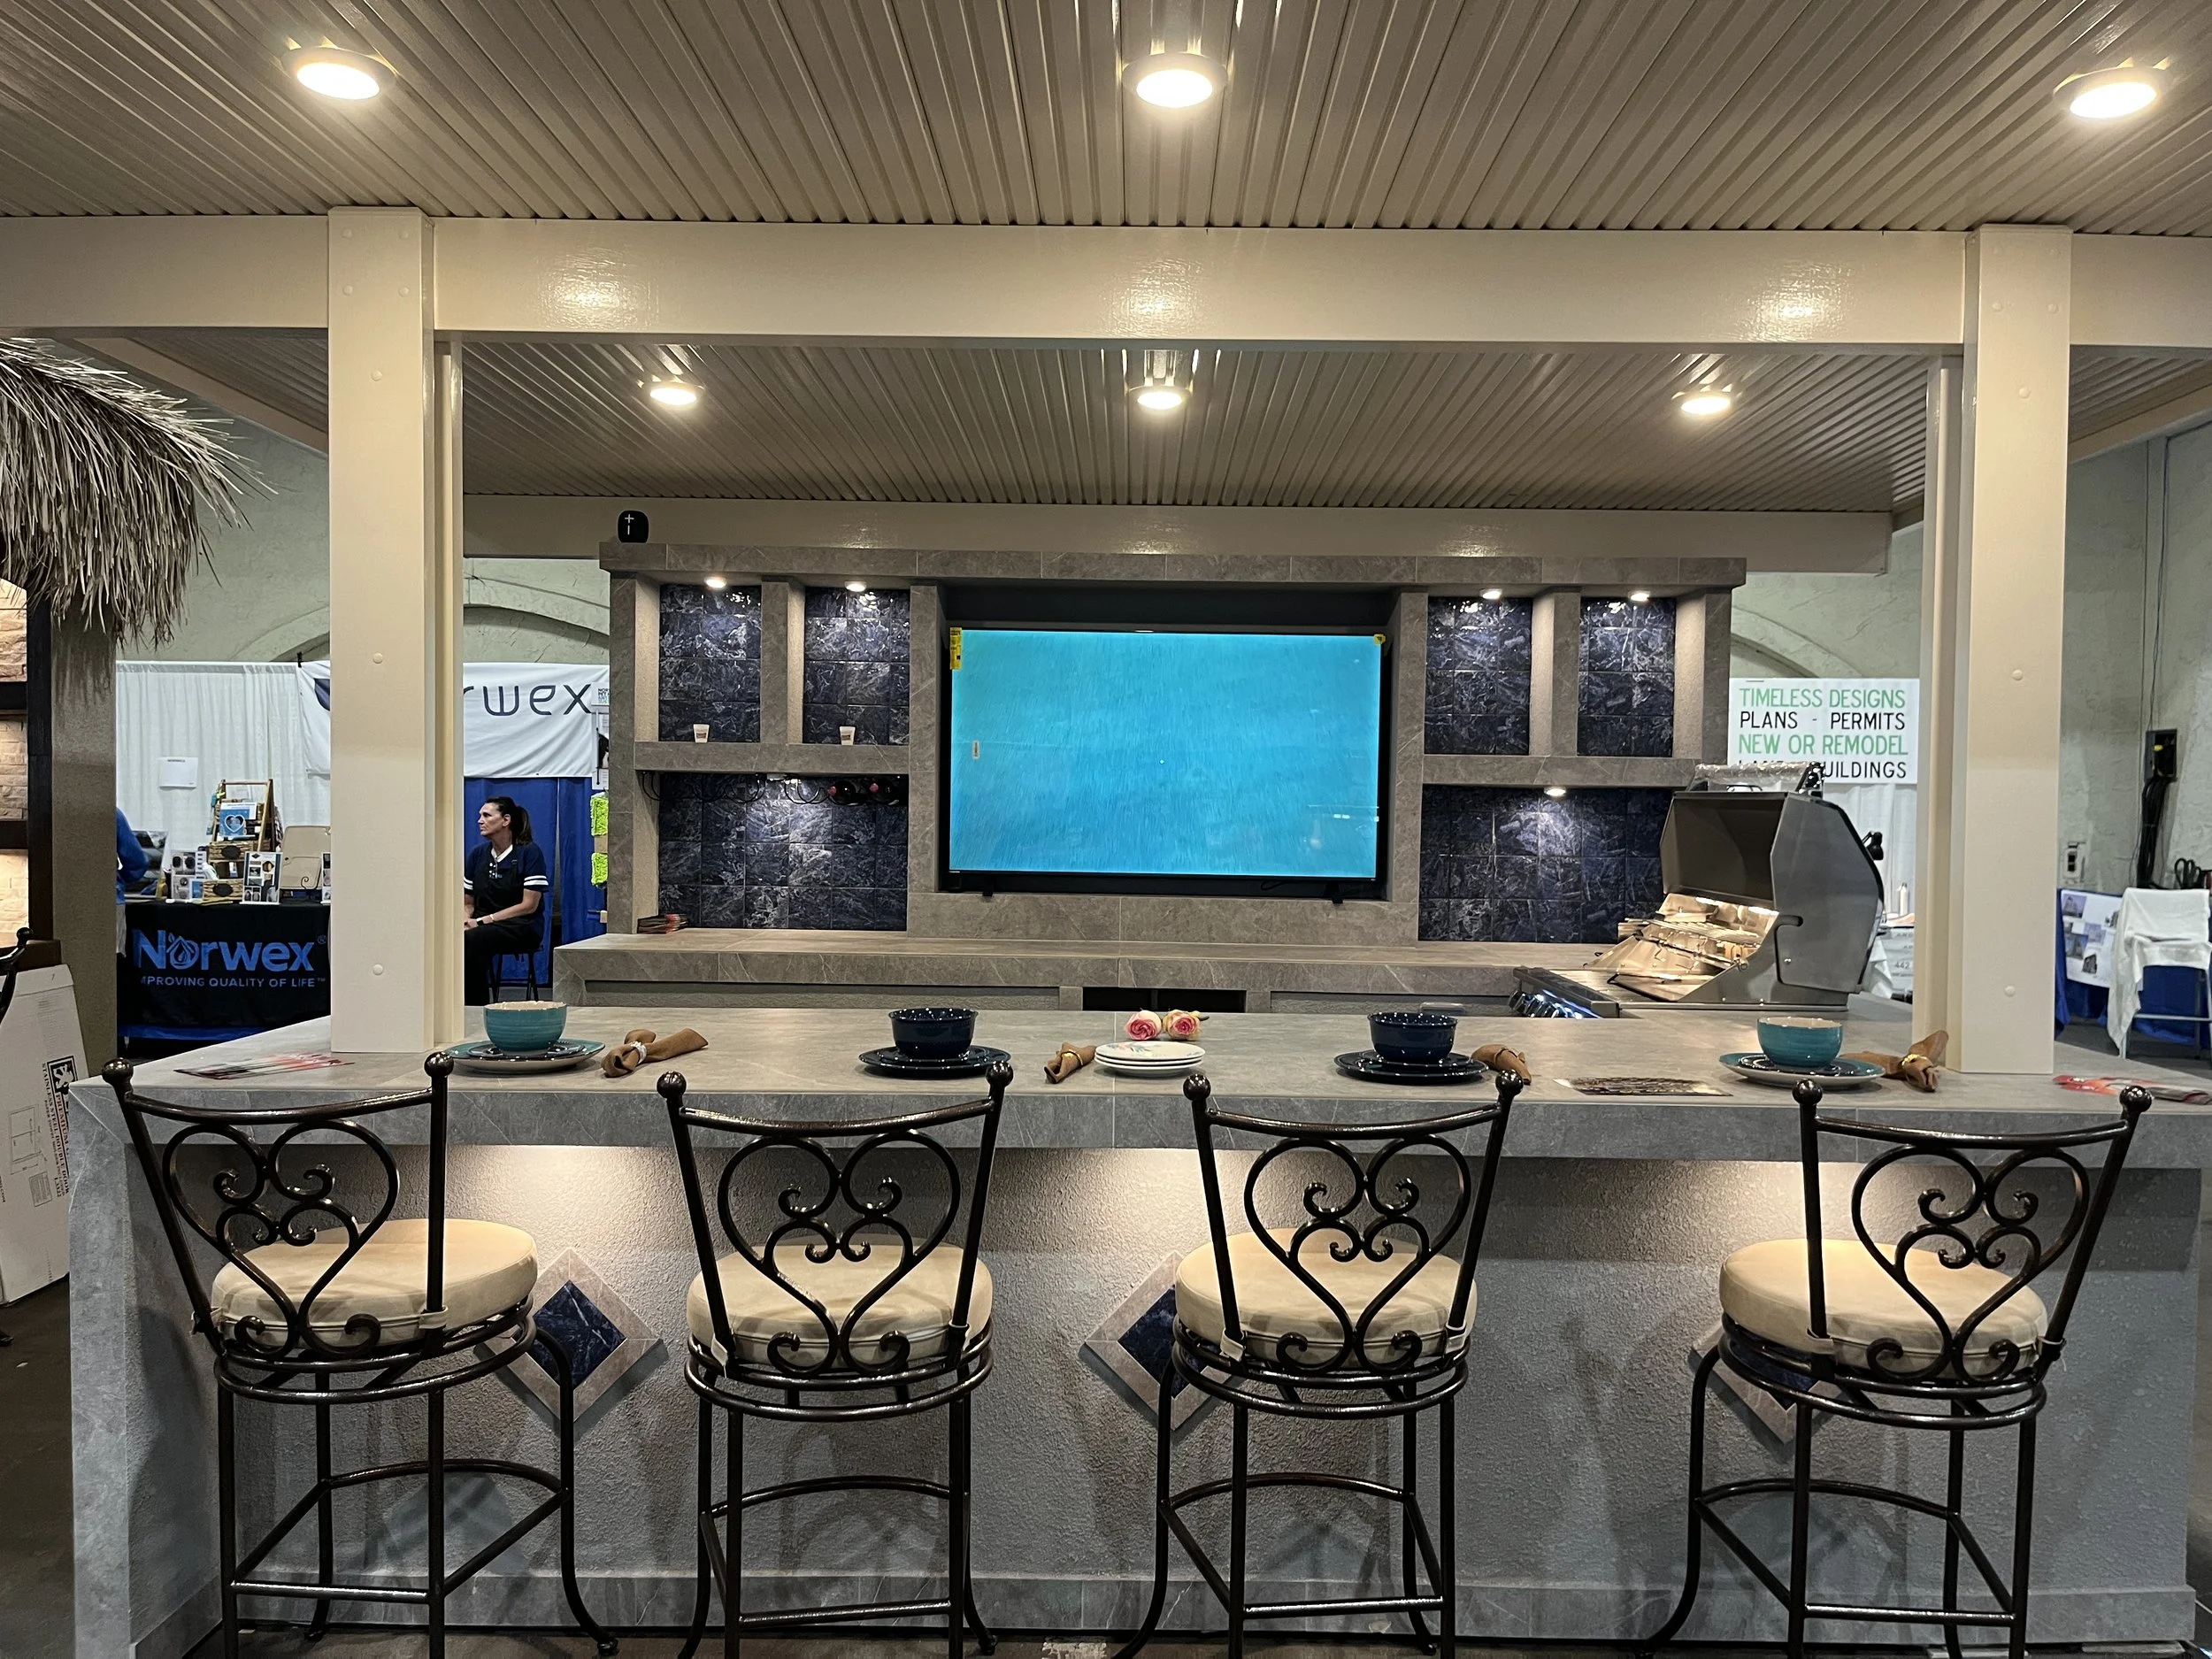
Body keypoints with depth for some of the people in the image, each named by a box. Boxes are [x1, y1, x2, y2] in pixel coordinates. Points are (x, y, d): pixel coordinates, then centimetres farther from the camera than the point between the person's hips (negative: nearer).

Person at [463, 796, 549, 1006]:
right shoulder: (477, 854, 13)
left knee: (471, 940, -33)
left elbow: (529, 905, -10)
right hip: (484, 927, 5)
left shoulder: (529, 852, -5)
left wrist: (483, 920, -14)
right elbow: (467, 902, 17)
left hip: (524, 928, -5)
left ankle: (477, 1008, -22)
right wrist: (465, 920, -8)